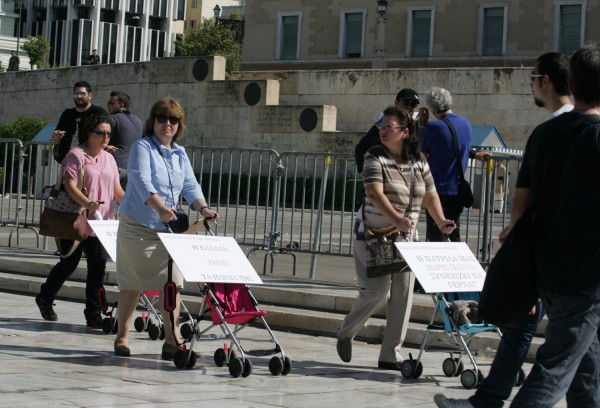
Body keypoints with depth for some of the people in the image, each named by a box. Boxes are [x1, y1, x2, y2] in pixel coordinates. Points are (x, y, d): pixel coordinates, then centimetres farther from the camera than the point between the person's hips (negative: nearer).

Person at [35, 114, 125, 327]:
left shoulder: (109, 159, 14)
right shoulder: (76, 155, -7)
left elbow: (117, 190, 13)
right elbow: (70, 185, -17)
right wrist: (88, 203, -33)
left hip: (101, 222, 5)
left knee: (98, 266, -1)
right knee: (69, 263, 7)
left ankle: (93, 314, 4)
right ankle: (45, 298, 31)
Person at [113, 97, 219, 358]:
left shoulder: (180, 154, 13)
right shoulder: (142, 147, -7)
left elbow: (190, 185, 5)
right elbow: (141, 180, -23)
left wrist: (203, 208, -15)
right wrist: (160, 207, -38)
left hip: (168, 227, 5)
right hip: (137, 226, -5)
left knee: (172, 282, -3)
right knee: (132, 283, 1)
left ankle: (172, 339, 1)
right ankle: (122, 336, 13)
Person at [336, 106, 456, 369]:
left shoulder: (419, 162, 9)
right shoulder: (375, 157, -6)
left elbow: (430, 196, 17)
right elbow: (374, 193, -20)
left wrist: (441, 221, -1)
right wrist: (397, 219, -35)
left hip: (404, 239, 5)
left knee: (403, 293, -2)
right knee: (378, 290, -13)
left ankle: (391, 355, 6)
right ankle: (345, 334, 13)